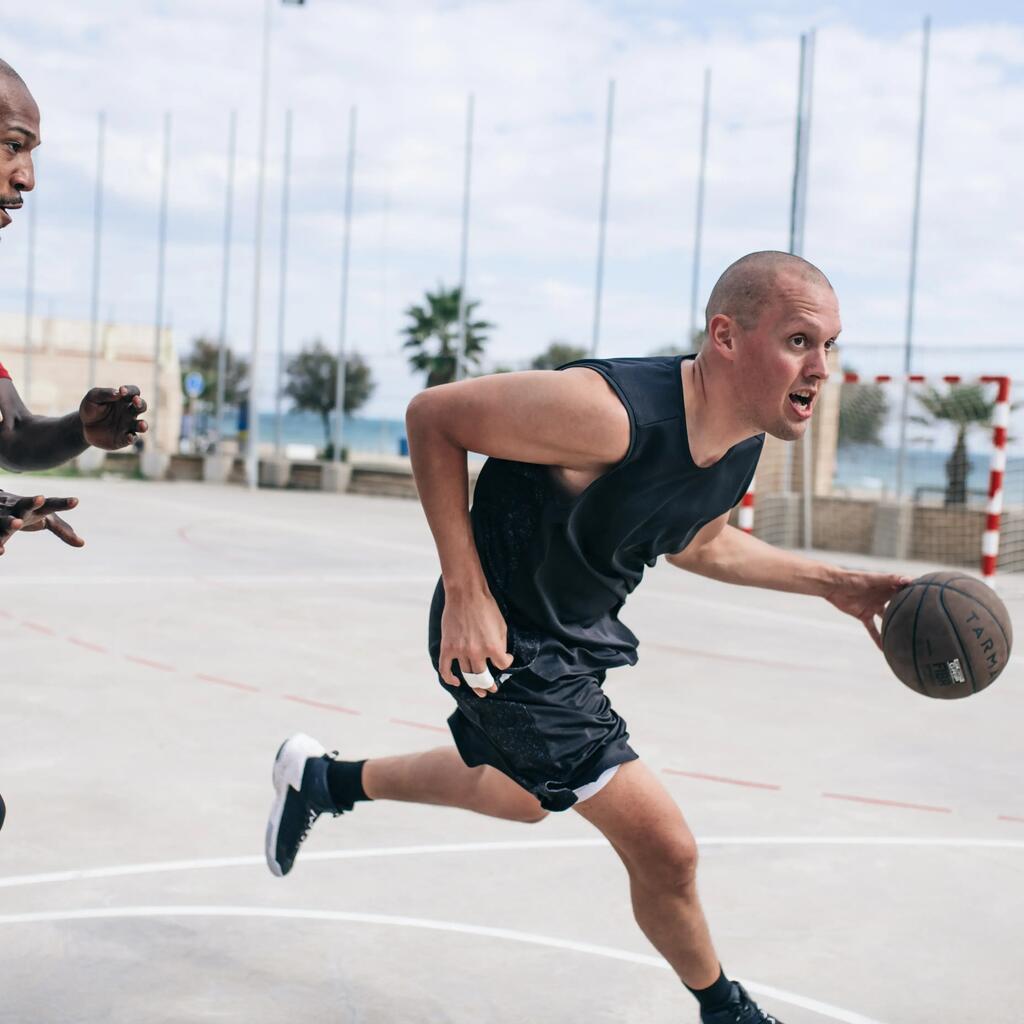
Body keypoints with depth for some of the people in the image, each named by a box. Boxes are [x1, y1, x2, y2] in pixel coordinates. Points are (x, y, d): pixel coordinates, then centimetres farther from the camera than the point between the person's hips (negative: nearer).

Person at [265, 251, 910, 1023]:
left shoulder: (743, 444, -7)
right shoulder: (613, 414, -34)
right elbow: (432, 416, -24)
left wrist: (831, 584, 5)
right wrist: (466, 593, -26)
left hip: (581, 632, 9)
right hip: (502, 635, -9)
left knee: (523, 798, 32)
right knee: (665, 848, -10)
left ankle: (324, 780, 51)